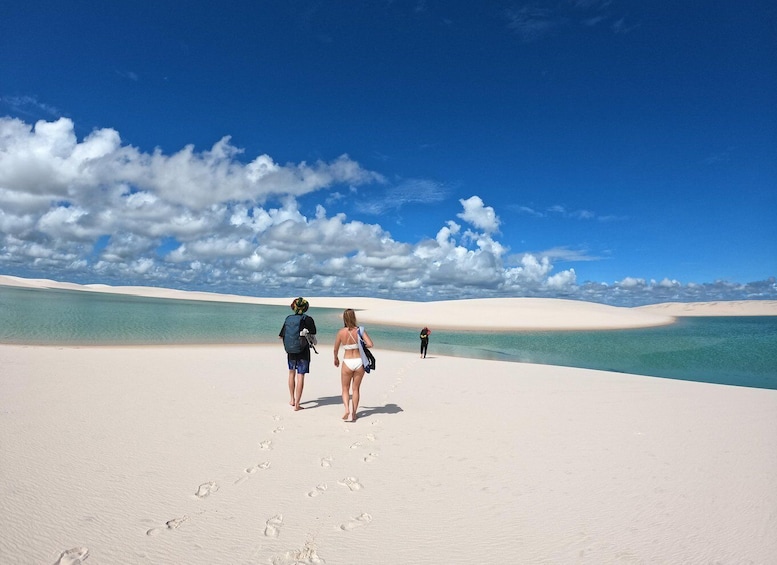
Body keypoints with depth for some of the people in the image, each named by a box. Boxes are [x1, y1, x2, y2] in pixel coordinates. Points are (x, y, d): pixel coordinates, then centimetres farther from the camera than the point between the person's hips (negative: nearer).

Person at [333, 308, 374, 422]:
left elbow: (336, 349, 4)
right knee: (355, 389, 15)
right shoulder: (360, 330, -7)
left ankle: (347, 409, -6)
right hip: (359, 361, 1)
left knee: (345, 389, 14)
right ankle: (354, 413, 18)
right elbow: (370, 344, -14)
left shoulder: (341, 332, -6)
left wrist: (336, 359, 23)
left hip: (347, 363, -1)